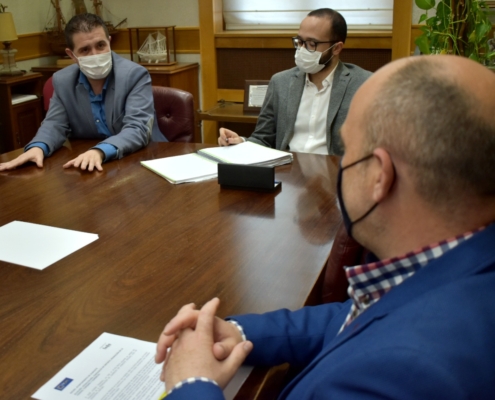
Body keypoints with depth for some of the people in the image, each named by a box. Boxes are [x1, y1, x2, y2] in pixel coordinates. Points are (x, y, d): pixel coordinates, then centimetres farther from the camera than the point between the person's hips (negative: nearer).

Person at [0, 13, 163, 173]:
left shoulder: (136, 75, -15)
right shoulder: (62, 80, 0)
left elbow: (138, 129, -24)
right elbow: (55, 124, 4)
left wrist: (100, 151, -42)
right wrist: (37, 147, -19)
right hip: (86, 165, 4)